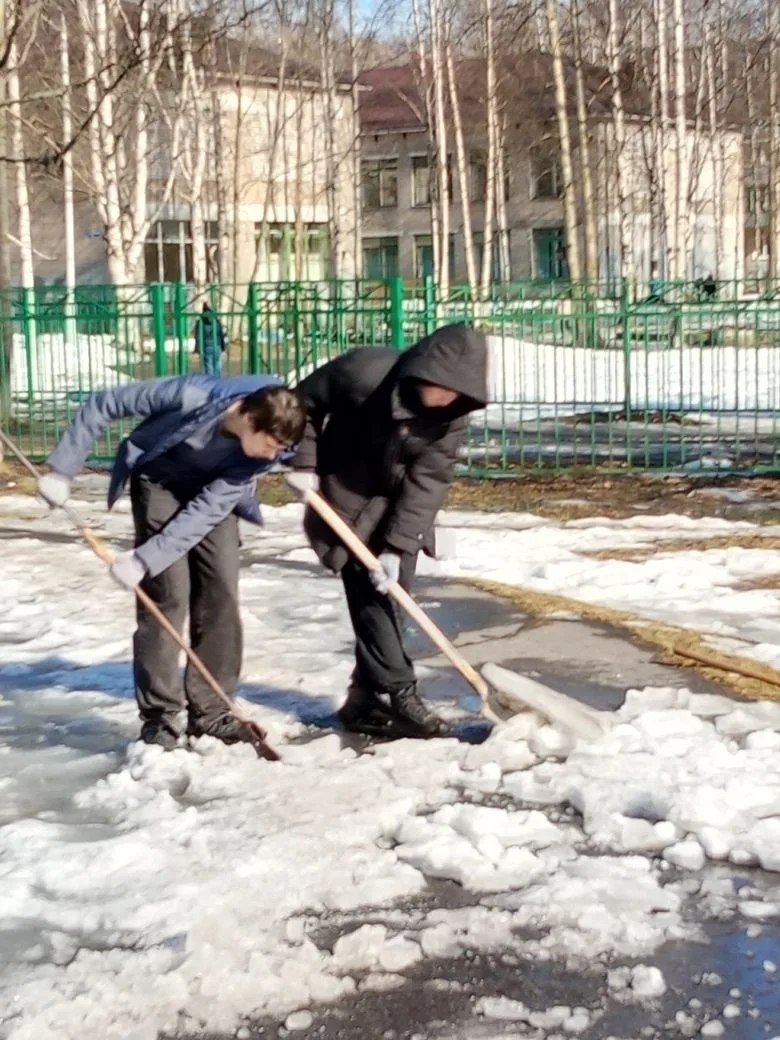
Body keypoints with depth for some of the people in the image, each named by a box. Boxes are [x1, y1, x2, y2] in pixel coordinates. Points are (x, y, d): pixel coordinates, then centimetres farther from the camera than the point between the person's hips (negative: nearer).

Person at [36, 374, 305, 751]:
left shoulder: (265, 447, -26)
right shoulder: (191, 396, -37)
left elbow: (209, 508, -28)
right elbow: (103, 403, -25)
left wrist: (146, 559, -34)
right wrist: (61, 470, -23)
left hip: (211, 493, 3)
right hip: (159, 480, -3)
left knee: (221, 591, -5)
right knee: (168, 591, -13)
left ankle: (211, 711, 5)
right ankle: (158, 717, -6)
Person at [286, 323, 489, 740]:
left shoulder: (452, 412, -18)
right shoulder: (363, 372, -28)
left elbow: (429, 479, -20)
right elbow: (304, 401, -12)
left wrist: (397, 545, -24)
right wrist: (304, 463, -15)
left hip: (401, 506, 4)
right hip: (348, 500, -4)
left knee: (390, 593, 5)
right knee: (369, 593, -10)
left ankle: (368, 699, 15)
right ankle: (397, 697, -6)